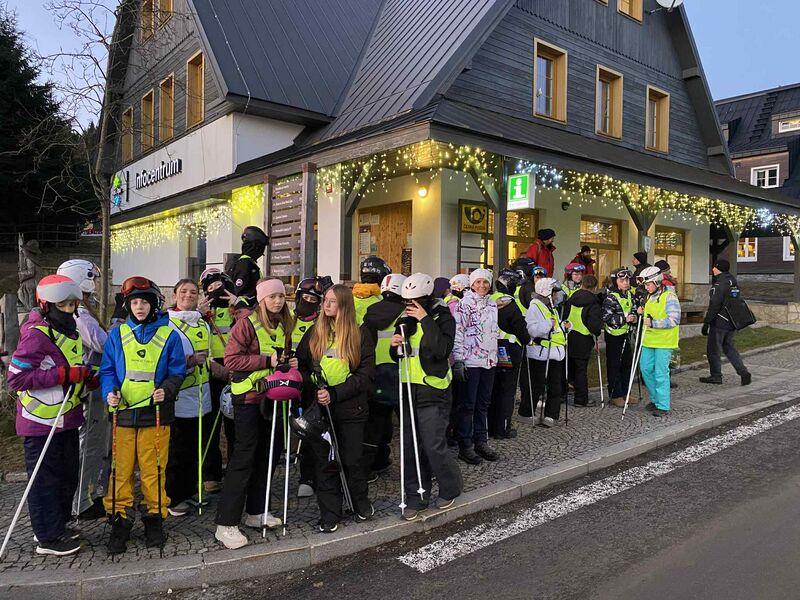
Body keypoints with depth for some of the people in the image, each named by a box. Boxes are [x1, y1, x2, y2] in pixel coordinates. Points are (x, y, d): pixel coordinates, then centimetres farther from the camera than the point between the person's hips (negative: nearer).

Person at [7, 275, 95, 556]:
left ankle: (58, 526, 35)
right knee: (45, 480, 4)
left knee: (68, 476, 19)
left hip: (66, 419, 9)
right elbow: (16, 377, -23)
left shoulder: (70, 331, 10)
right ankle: (47, 538, 18)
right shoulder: (36, 335, -19)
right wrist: (64, 374, -26)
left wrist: (84, 376, 4)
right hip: (42, 422, -9)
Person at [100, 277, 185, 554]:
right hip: (123, 412, 1)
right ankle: (120, 519, 21)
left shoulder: (168, 335, 2)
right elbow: (107, 370, 8)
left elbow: (177, 372, 2)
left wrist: (166, 389, -16)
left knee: (153, 469, 5)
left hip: (155, 413, -1)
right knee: (121, 468, 6)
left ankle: (154, 517, 21)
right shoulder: (117, 335, 7)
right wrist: (110, 392, -10)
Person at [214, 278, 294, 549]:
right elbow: (231, 360, -17)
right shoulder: (247, 323, -12)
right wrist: (266, 360, -21)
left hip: (271, 397, 7)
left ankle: (256, 512, 29)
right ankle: (226, 524, 3)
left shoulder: (284, 325, 9)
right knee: (244, 457, -6)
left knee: (268, 453, 14)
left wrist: (288, 363, 2)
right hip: (248, 397, -7)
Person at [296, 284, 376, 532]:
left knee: (352, 459, 7)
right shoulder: (314, 332, 7)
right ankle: (329, 514, 22)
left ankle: (361, 503, 33)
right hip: (319, 407, 2)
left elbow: (366, 375, -7)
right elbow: (300, 365, 6)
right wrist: (313, 390, -13)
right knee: (324, 461, 7)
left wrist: (335, 393, -17)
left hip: (351, 408, -2)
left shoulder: (361, 334, -2)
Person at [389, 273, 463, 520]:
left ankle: (451, 488, 21)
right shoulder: (406, 320, 12)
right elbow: (398, 357, 19)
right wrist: (395, 346, -4)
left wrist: (425, 320, -22)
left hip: (433, 391, -6)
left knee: (434, 446, -5)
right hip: (409, 390, 6)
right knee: (411, 447, 9)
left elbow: (442, 350, -23)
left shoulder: (443, 317, -7)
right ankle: (416, 497, 22)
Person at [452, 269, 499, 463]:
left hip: (489, 360, 7)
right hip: (470, 361, -7)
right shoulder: (464, 304, -9)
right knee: (468, 404, 1)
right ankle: (465, 446, 10)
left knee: (483, 403, 13)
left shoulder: (492, 304, 13)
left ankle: (481, 442, 24)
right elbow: (457, 332, -13)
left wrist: (495, 356, 20)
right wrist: (458, 360, -18)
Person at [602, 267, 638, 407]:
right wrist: (624, 318, -25)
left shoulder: (630, 294, 7)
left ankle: (624, 393, 26)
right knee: (614, 365, 1)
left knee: (627, 363, 14)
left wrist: (635, 317, -4)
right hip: (614, 335, -8)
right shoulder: (610, 297, -16)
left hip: (626, 334, 8)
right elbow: (606, 317, -21)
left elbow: (634, 309, 18)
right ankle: (615, 395, 10)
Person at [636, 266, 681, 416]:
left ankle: (663, 405, 8)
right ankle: (656, 399, 28)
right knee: (646, 369, 11)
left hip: (664, 342, -8)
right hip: (648, 341, 8)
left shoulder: (669, 297, -12)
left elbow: (674, 320, -20)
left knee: (661, 373, -3)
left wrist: (653, 322, -23)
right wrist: (642, 313, 7)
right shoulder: (649, 297, 14)